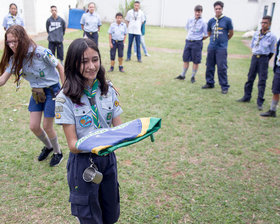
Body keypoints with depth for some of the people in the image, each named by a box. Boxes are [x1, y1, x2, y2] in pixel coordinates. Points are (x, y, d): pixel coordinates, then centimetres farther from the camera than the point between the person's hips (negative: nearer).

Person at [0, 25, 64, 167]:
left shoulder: (40, 52, -24)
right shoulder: (14, 59, -5)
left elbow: (59, 67, -13)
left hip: (51, 90, -6)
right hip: (36, 92, 6)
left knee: (47, 126, 1)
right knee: (34, 127, 6)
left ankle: (58, 152, 28)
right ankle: (48, 147, 37)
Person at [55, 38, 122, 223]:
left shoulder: (108, 91, -2)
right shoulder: (65, 98, -15)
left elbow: (119, 127, -1)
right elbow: (73, 145, -16)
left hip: (108, 158, 4)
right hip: (83, 162, -4)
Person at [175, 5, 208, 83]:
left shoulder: (203, 23, -7)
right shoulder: (190, 20, 4)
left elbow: (206, 35, -2)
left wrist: (199, 39, 5)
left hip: (197, 43, -4)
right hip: (188, 41, 4)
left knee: (196, 61, 3)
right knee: (186, 59, 10)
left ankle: (193, 77, 16)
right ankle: (182, 75, 21)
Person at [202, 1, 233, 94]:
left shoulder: (227, 20, -2)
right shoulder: (211, 21, 8)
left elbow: (231, 33, 7)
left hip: (222, 48, -4)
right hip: (211, 47, 4)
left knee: (222, 68, -5)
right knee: (209, 66, 10)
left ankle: (224, 87, 3)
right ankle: (210, 83, 26)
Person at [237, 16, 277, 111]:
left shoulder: (272, 37, -6)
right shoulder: (256, 34, 4)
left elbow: (272, 52, 0)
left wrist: (265, 60, 3)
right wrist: (256, 55, 13)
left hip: (264, 59, -4)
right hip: (254, 57, 4)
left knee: (262, 81, -1)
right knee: (250, 78, 9)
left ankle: (260, 102, 3)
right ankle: (247, 97, 22)